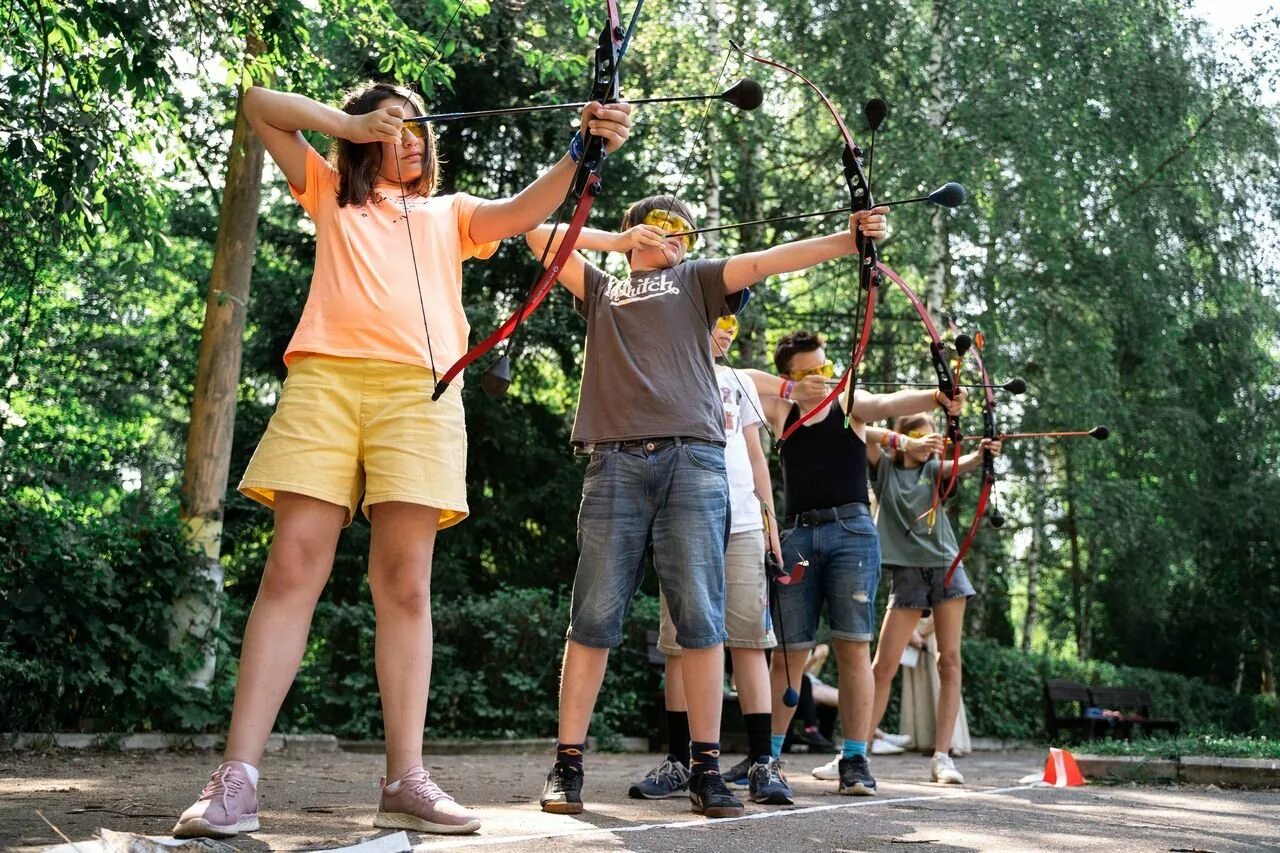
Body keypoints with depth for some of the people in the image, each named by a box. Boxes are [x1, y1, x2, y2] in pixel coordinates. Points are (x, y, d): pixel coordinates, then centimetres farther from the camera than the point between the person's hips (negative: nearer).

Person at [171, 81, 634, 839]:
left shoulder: (451, 213, 27)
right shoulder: (330, 194, 28)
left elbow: (524, 212, 8)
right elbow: (260, 104, 26)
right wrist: (353, 123, 15)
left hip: (419, 388, 0)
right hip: (324, 379, 0)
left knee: (406, 583, -6)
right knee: (293, 570, -9)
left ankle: (406, 780, -5)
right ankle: (236, 780, -11)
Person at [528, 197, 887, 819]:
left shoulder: (696, 280, 25)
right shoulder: (601, 289, 27)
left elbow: (766, 260, 11)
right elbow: (540, 234, 23)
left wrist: (850, 238, -2)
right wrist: (620, 238, 19)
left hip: (693, 457, 0)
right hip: (615, 459, 0)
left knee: (700, 616, -7)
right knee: (594, 616, -3)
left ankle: (706, 767, -2)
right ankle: (567, 763, 1)